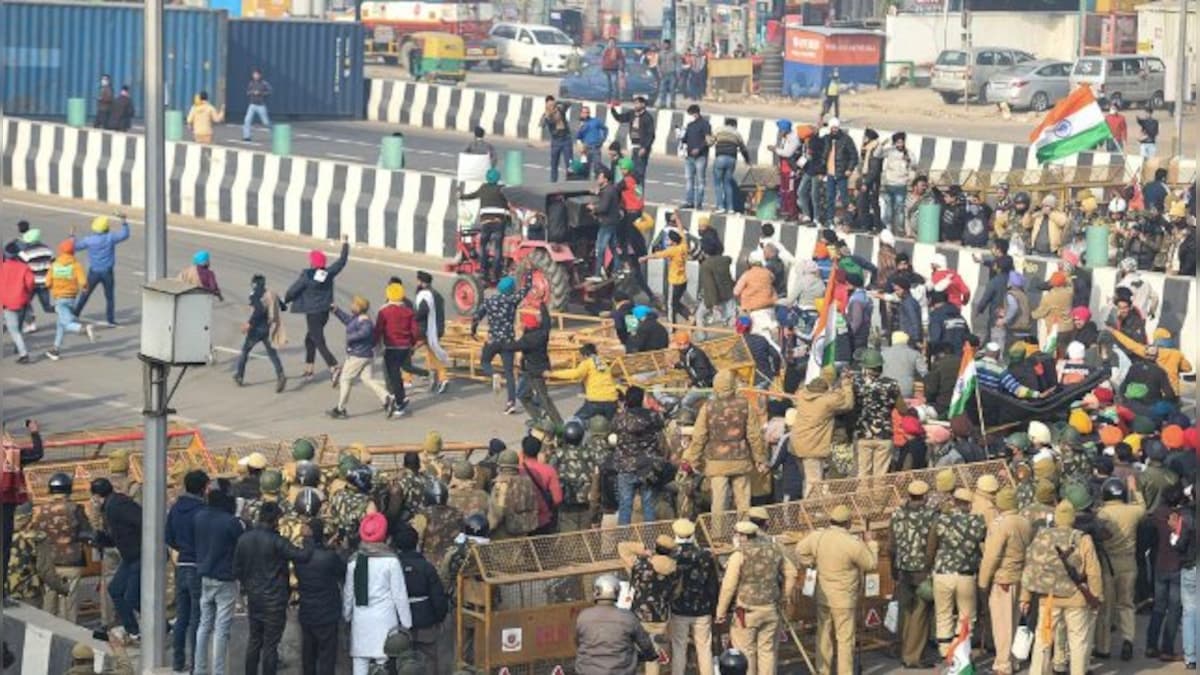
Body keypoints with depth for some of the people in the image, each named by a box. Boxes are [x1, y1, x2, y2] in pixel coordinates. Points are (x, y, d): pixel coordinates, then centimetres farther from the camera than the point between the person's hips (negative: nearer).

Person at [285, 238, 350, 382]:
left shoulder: (307, 275, -17)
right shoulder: (329, 273, -4)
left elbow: (293, 290, -9)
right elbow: (341, 261, 10)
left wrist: (285, 300, 10)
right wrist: (345, 244, 22)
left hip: (313, 313, -7)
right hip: (325, 311, 7)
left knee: (319, 342, -7)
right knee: (310, 339, 23)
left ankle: (333, 367, -23)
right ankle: (308, 369, 30)